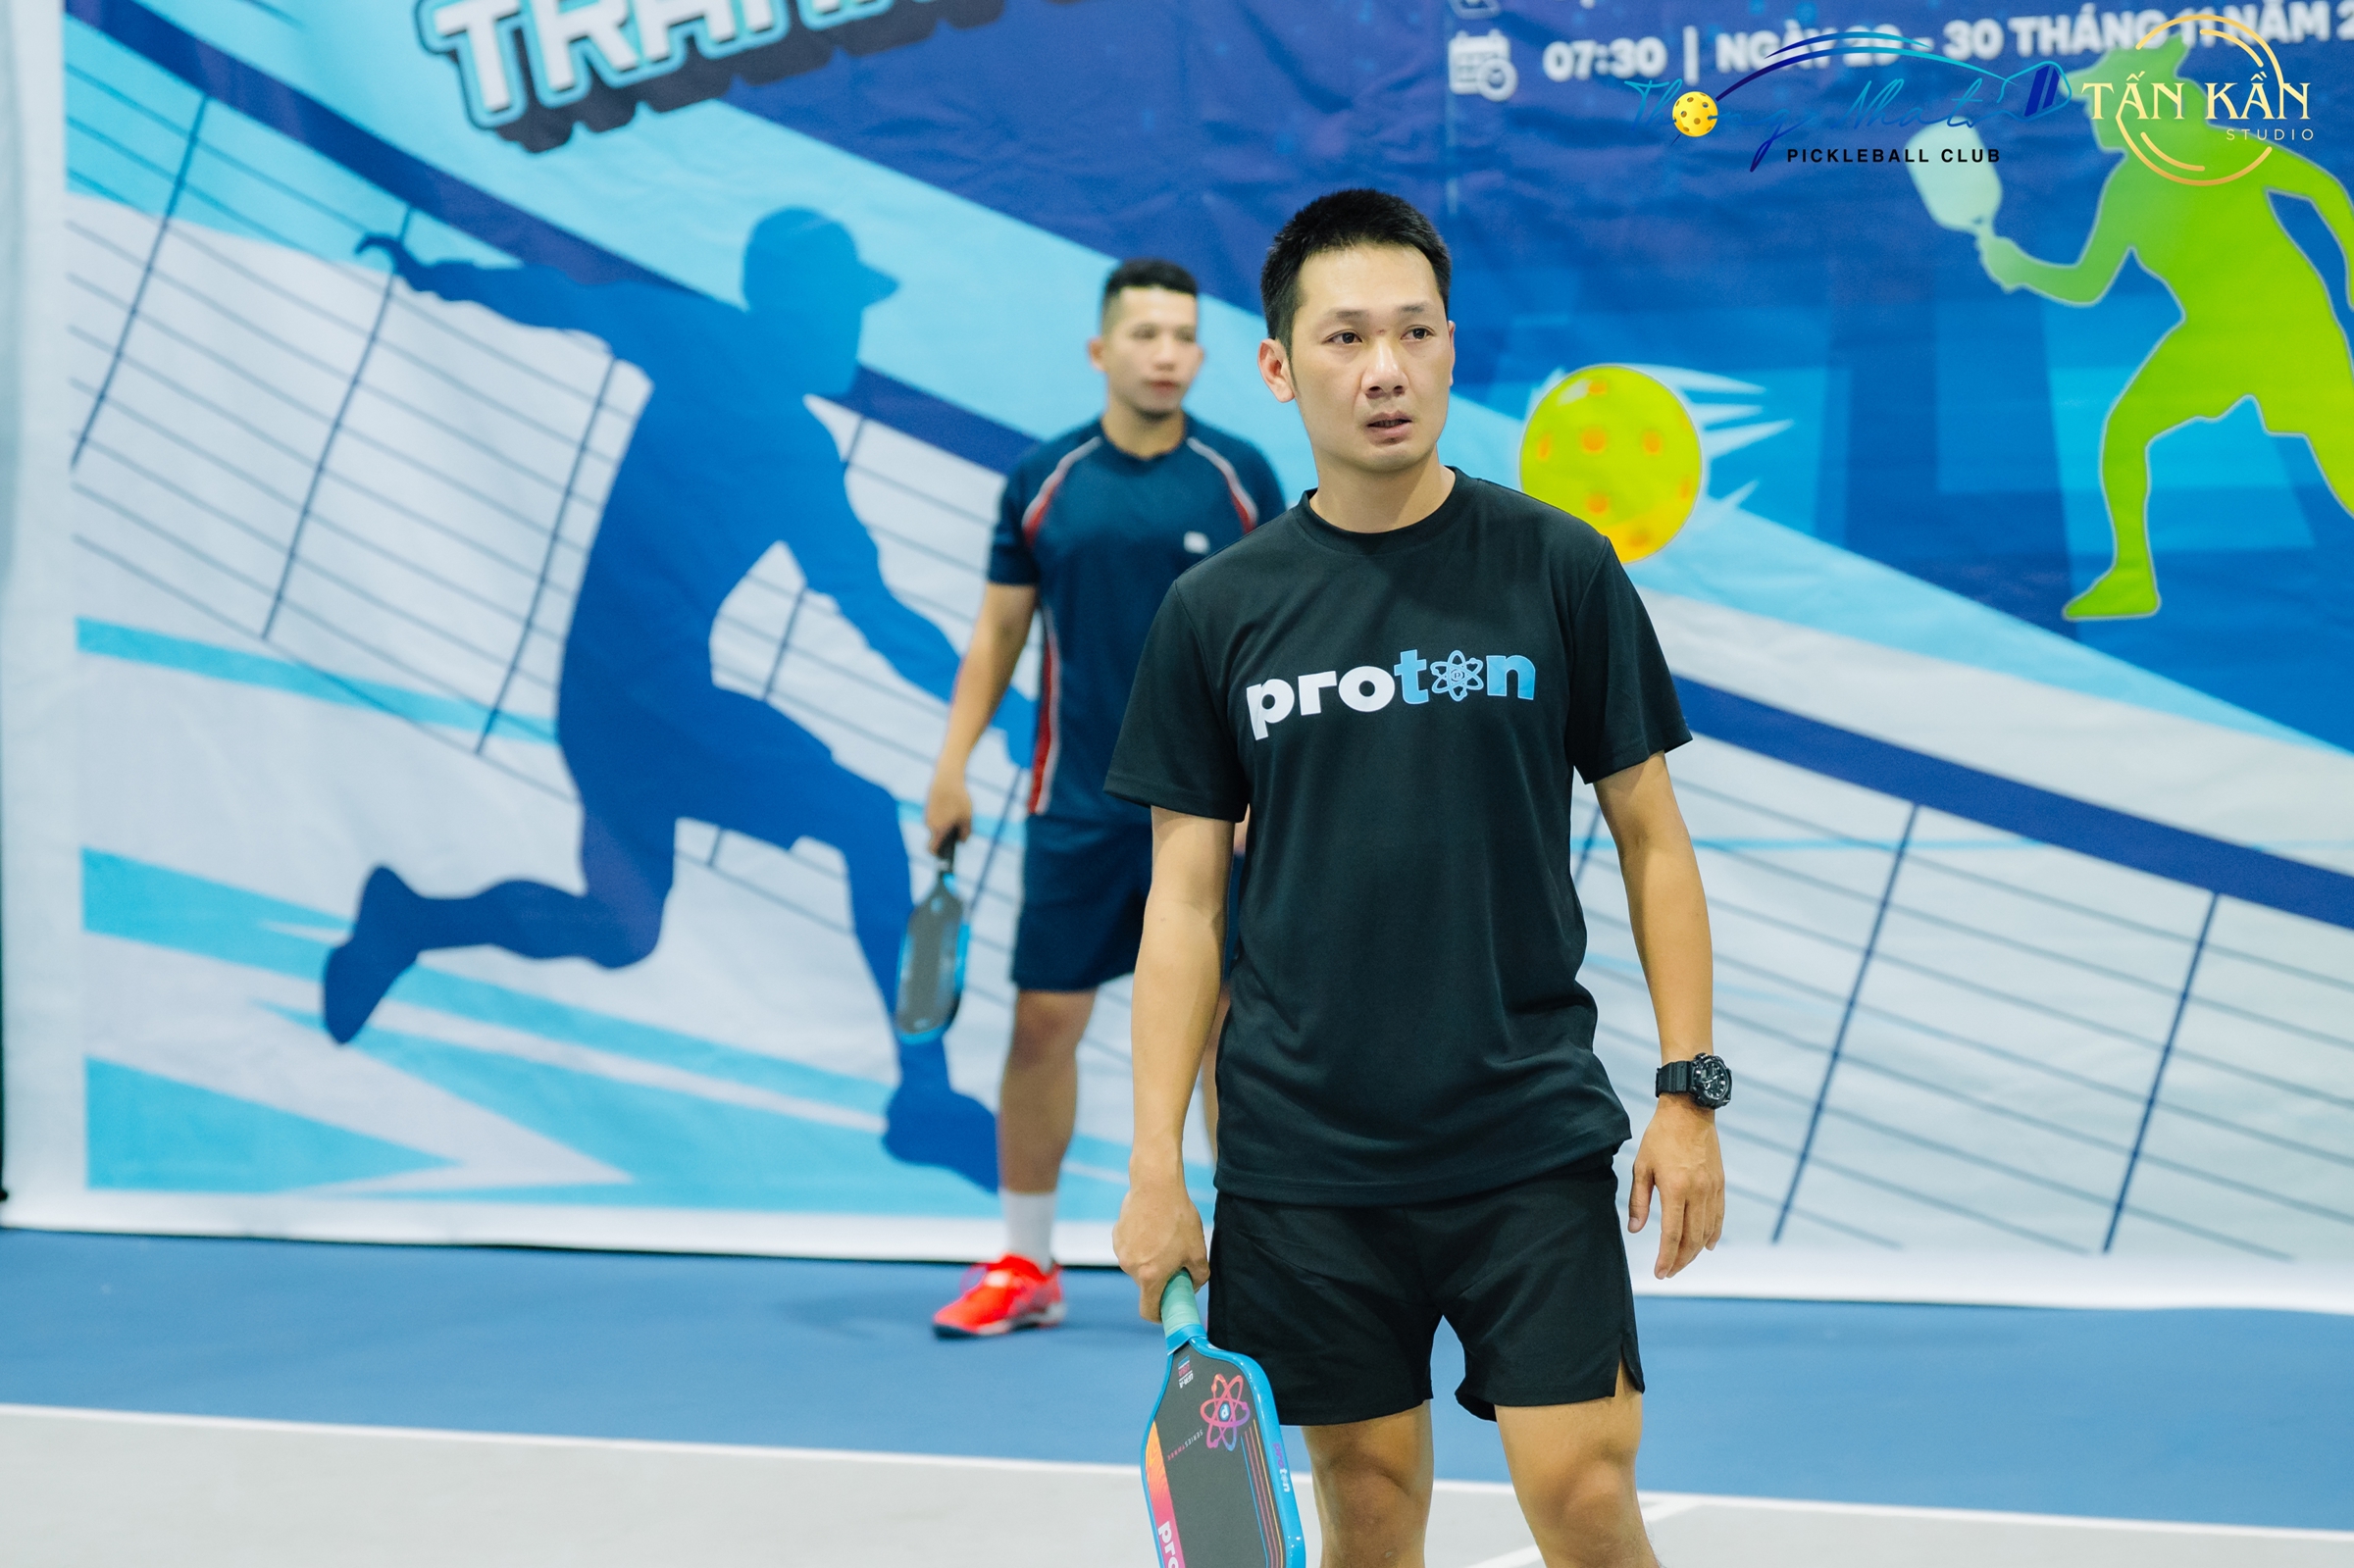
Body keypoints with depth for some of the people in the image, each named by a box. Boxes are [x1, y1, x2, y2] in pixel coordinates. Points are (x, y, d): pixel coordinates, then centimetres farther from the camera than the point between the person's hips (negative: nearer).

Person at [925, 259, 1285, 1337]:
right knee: (1043, 1020, 3)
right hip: (1079, 805, 1)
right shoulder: (1042, 481, 3)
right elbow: (998, 632, 8)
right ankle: (1025, 1266, 16)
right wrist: (952, 763, 1)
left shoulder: (1241, 478, 0)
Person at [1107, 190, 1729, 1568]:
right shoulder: (1218, 611, 3)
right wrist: (1155, 1166, 0)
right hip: (1301, 1157, 1)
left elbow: (1650, 835, 4)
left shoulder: (1558, 567, 0)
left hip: (1532, 1136, -1)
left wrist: (1690, 1089, -4)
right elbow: (1187, 896, 5)